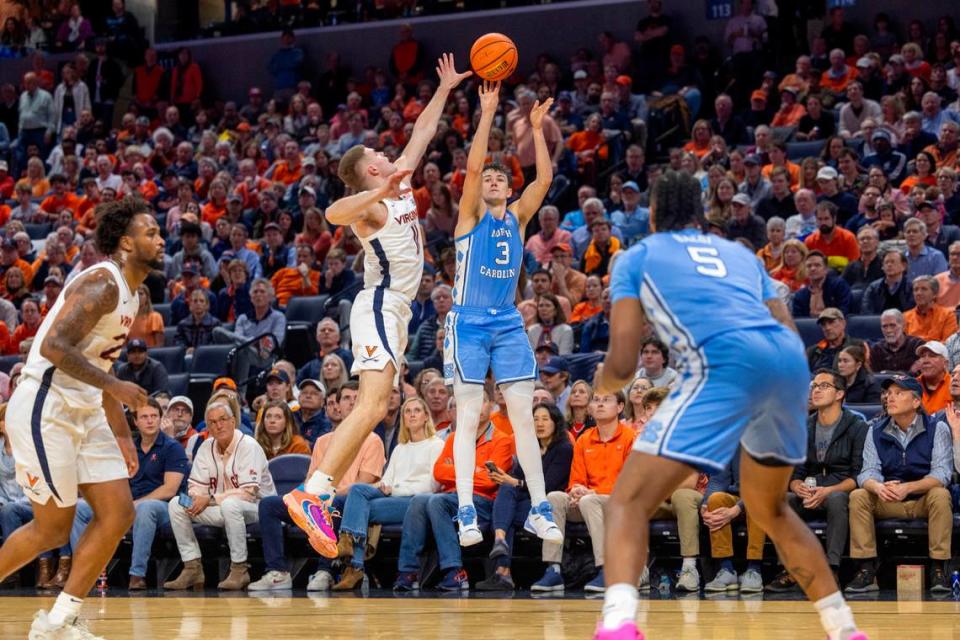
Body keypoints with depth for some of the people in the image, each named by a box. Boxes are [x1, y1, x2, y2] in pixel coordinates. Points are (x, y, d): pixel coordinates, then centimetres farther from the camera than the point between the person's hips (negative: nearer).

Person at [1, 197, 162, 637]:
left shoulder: (129, 294, 15)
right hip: (45, 410, -10)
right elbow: (54, 346, -27)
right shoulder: (102, 283, -16)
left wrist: (122, 435, 21)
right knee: (53, 527, -5)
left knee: (118, 514, 2)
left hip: (83, 414, 10)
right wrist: (114, 386, -26)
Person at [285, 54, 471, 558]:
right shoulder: (371, 205, -12)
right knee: (372, 405, -23)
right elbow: (335, 212, -35)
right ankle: (313, 492, -33)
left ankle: (319, 496, 2)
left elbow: (423, 130, 27)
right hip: (380, 306, -10)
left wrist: (445, 89, 27)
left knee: (372, 409, 6)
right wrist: (381, 192, -45)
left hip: (393, 310, 10)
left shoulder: (400, 184, 14)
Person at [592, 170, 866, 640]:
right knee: (769, 509, 30)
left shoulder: (637, 257, 21)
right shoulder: (740, 253, 34)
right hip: (791, 360, 6)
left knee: (629, 501, -4)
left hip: (728, 364, -5)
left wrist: (603, 382, 35)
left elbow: (623, 364, 12)